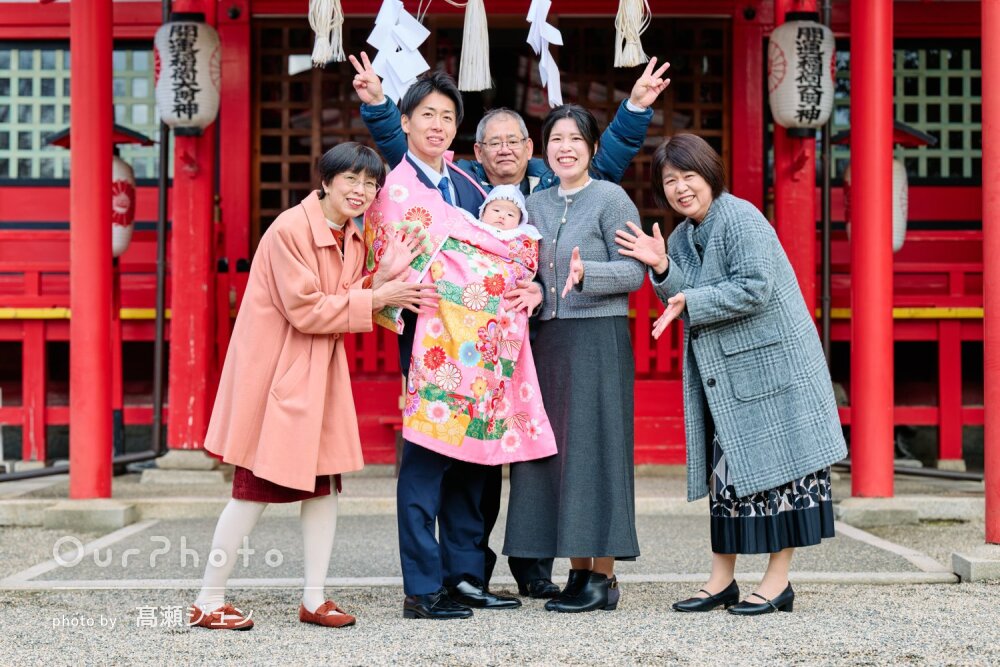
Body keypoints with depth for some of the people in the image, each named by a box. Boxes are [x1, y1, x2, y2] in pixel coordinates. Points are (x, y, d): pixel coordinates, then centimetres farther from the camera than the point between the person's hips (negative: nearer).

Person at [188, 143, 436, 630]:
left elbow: (348, 307, 8)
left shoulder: (354, 239, 9)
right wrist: (376, 298, -17)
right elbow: (306, 311, -20)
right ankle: (207, 603, 8)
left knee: (325, 484, 6)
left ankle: (314, 600, 16)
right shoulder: (290, 229, -17)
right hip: (275, 373, -8)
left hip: (320, 375, 8)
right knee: (256, 489, -3)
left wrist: (384, 278, -7)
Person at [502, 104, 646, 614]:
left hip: (598, 338, -6)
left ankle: (603, 576, 0)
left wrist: (586, 274, -24)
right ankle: (578, 570, 12)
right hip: (548, 338, 6)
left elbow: (633, 273, -8)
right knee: (553, 451, 5)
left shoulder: (611, 199, -3)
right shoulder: (536, 204, 15)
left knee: (593, 450, -6)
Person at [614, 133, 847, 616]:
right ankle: (722, 578, 15)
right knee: (725, 470, 9)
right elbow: (685, 300, 7)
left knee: (776, 466, -3)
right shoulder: (682, 236, 13)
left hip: (770, 367, -8)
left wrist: (689, 302, -19)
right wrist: (662, 268, -9)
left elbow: (754, 288, -22)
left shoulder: (741, 219, -13)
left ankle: (779, 580, 4)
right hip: (721, 378, 9)